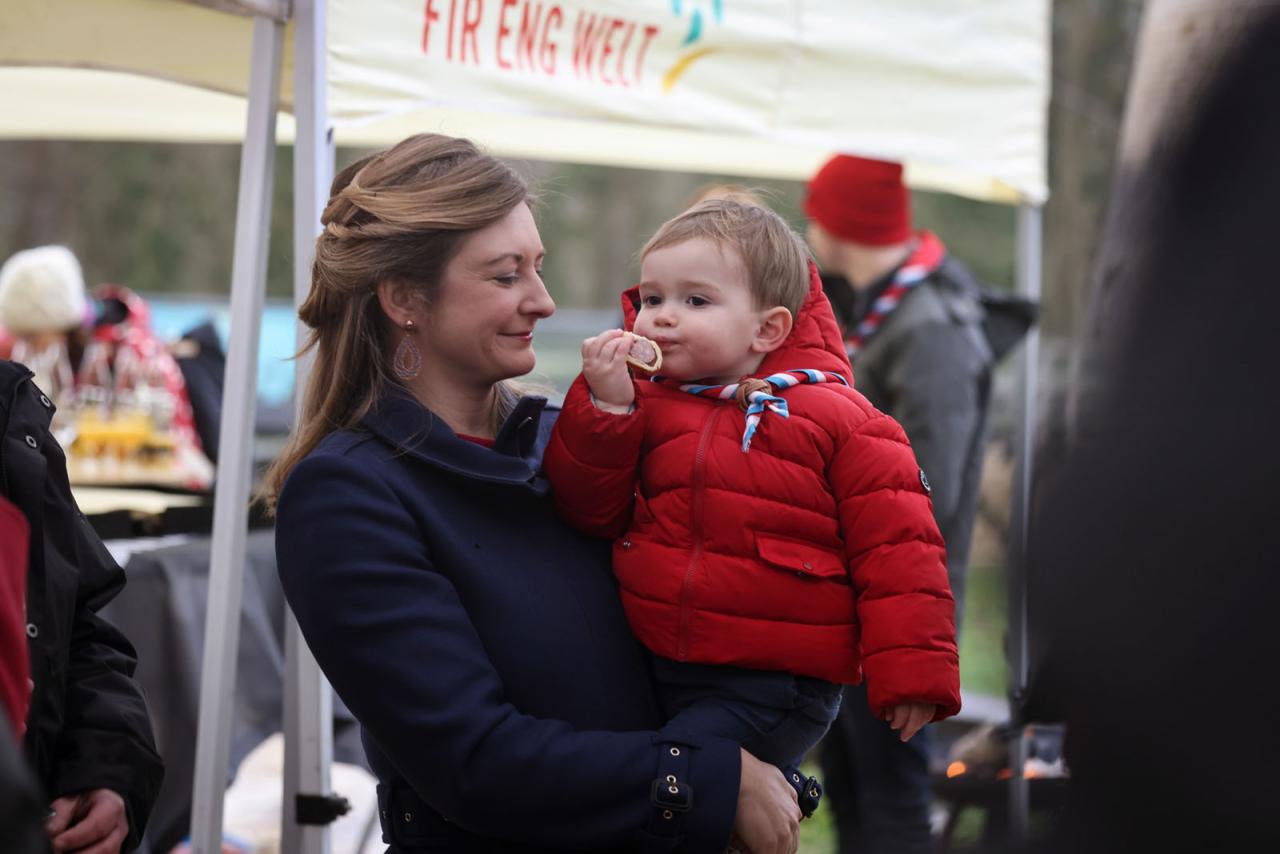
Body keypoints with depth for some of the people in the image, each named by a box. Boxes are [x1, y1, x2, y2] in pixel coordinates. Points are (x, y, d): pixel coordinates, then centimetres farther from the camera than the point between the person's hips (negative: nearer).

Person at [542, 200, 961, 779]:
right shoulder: (644, 409, 8)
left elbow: (896, 550, -4)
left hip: (776, 688, -5)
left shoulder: (837, 420, -4)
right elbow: (590, 510, 2)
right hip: (655, 676, 6)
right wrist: (604, 407, -10)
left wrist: (911, 674, -7)